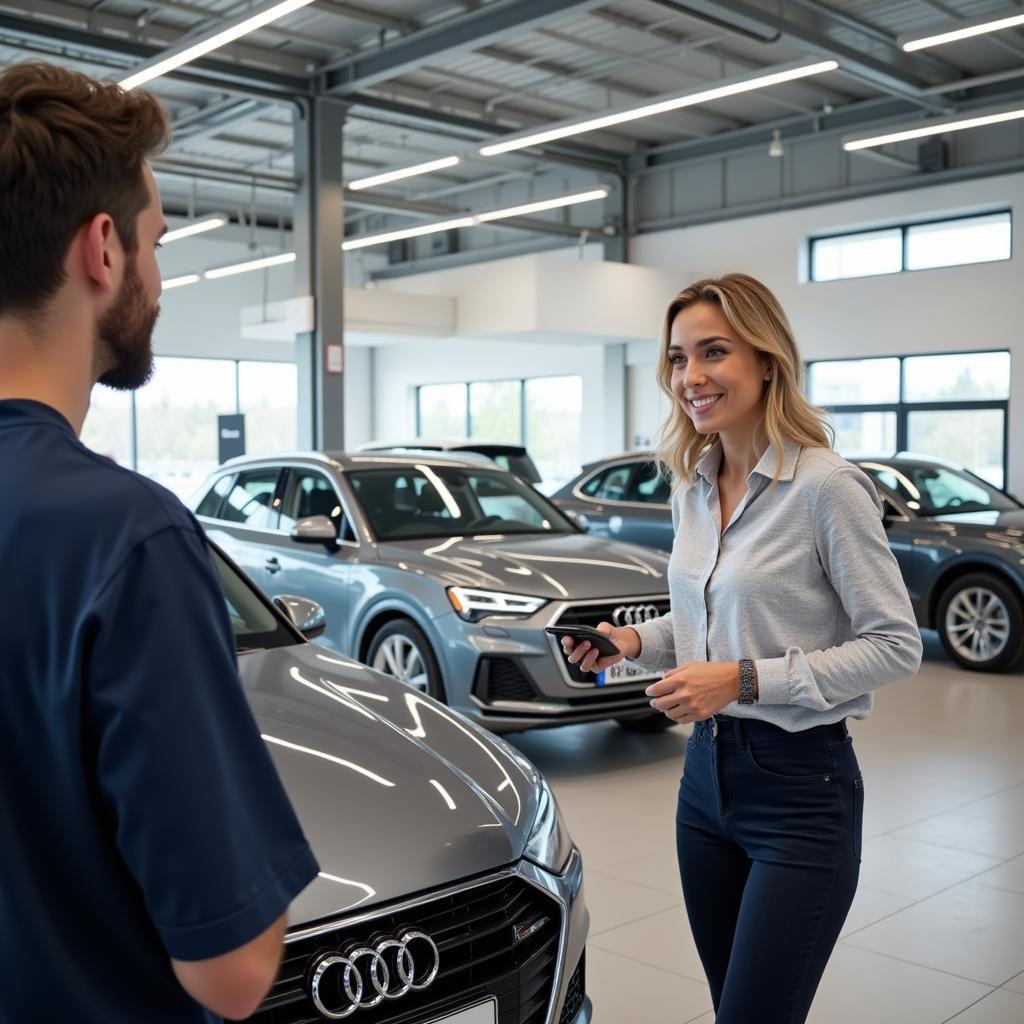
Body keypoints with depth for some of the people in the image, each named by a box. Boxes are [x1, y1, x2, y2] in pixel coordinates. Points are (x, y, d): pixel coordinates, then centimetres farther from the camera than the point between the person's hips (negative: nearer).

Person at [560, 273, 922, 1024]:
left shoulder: (825, 485, -16)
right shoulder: (692, 488, 6)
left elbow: (896, 645, -14)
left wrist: (746, 679, -21)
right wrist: (635, 641, -1)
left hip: (800, 788, -7)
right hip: (707, 772, 7)